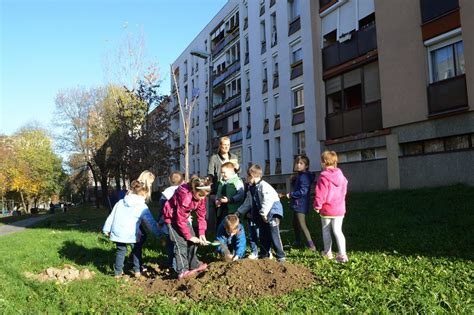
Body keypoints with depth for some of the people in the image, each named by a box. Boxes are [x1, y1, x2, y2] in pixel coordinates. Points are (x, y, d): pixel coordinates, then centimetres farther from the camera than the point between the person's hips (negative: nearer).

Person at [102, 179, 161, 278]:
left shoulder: (120, 202, 13)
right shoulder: (142, 207, -2)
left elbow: (111, 216, 14)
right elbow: (150, 222, -3)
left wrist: (107, 229, 20)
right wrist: (158, 233, 1)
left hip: (117, 232, 4)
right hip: (131, 234, -3)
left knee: (120, 251, 20)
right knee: (137, 250, 19)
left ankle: (118, 272, 22)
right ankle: (137, 271, 18)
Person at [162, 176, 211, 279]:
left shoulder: (201, 196, -15)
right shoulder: (184, 196, -37)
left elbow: (201, 215, -8)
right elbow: (180, 220, -30)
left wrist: (202, 233, -15)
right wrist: (189, 236, -23)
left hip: (184, 216, 7)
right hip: (172, 217, -7)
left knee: (192, 241, 7)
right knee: (181, 243, -14)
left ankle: (194, 265, 19)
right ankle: (182, 271, -11)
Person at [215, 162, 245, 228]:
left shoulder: (237, 181, -11)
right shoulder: (221, 182, 13)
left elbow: (241, 195, -18)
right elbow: (218, 194, 24)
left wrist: (229, 200, -23)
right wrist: (217, 200, 3)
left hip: (233, 211, -8)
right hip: (221, 211, 8)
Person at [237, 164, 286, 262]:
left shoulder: (264, 186, -17)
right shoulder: (251, 189, 13)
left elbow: (268, 201, -25)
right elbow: (247, 203, 22)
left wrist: (263, 213, -25)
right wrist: (239, 212, 19)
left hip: (272, 214, -9)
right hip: (262, 217, 9)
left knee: (274, 236, -8)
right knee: (262, 237, 12)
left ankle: (280, 256, 2)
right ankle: (264, 255, 24)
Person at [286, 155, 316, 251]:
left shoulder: (304, 176, -19)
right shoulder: (299, 176, 13)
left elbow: (303, 191, -25)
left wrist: (291, 194, -16)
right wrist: (293, 180, 7)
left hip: (301, 204, -11)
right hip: (297, 204, 11)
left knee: (302, 225, -11)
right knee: (295, 224, 21)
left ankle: (311, 245, -10)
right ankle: (297, 242, 36)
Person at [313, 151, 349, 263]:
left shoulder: (323, 177, -15)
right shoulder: (340, 175, 4)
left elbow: (320, 194, -15)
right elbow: (344, 191, 14)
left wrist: (317, 206, -3)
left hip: (326, 209, -4)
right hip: (339, 209, 5)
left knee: (326, 231, 12)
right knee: (338, 231, 6)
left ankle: (327, 253, 22)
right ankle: (342, 254, -4)